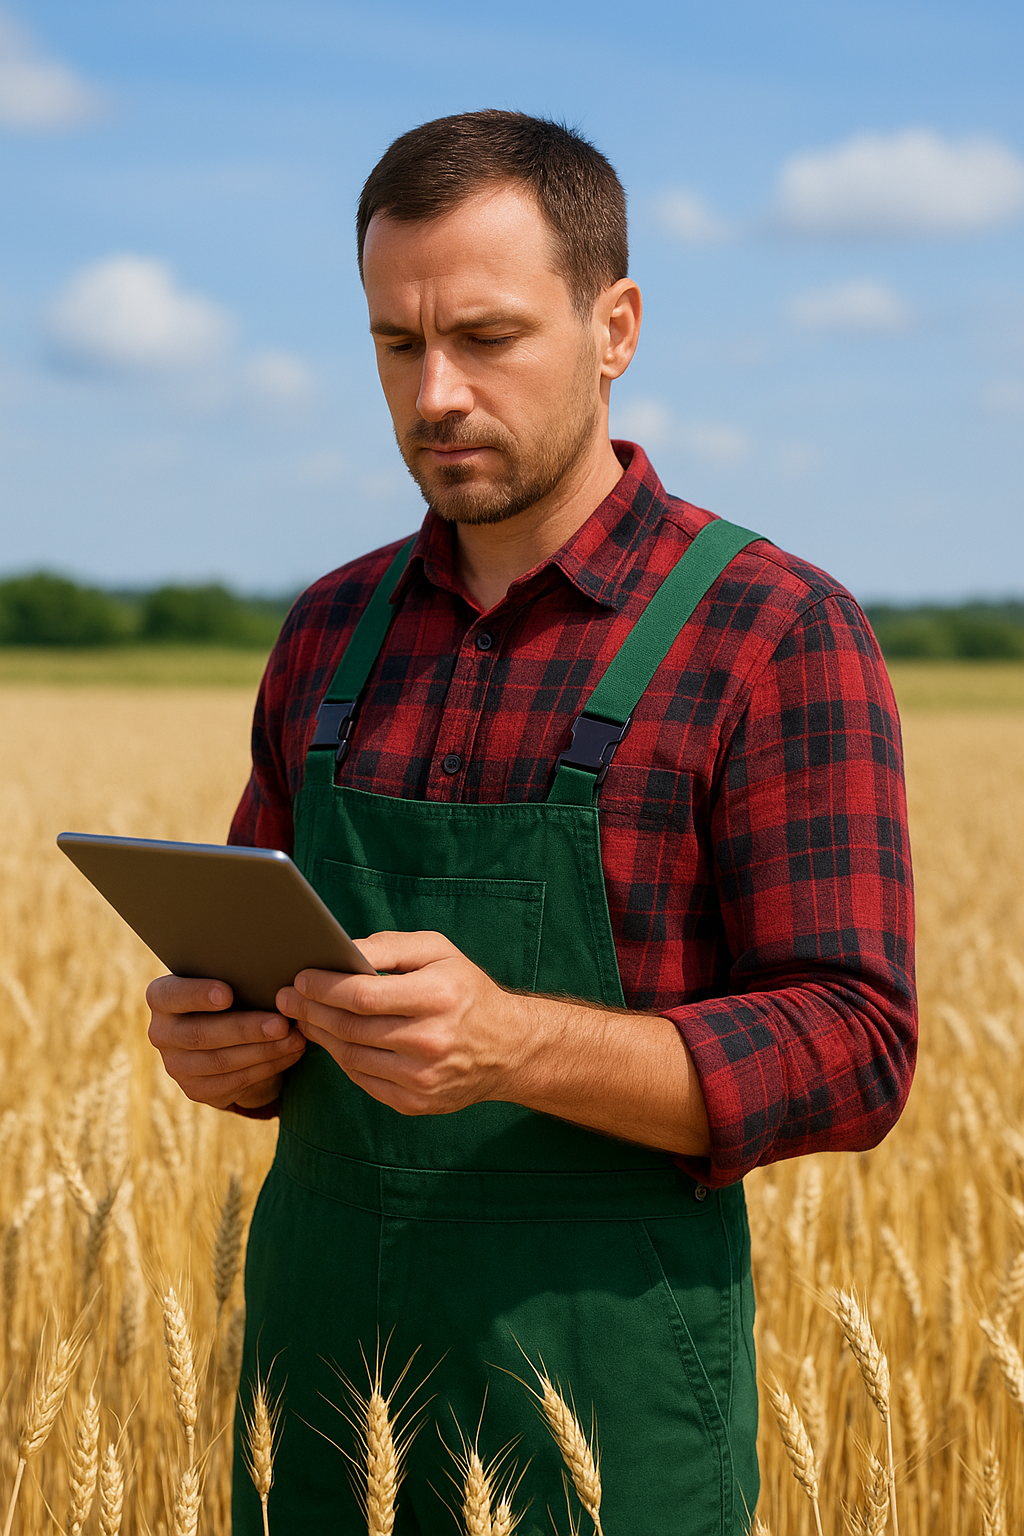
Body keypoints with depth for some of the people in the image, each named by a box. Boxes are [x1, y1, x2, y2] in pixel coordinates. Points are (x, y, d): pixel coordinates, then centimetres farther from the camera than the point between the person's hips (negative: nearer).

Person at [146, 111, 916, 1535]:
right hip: (322, 1358, 5)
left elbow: (849, 1055, -13)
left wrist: (510, 1043, -27)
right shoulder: (337, 629, 9)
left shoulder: (778, 633, -8)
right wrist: (217, 1040, -8)